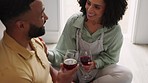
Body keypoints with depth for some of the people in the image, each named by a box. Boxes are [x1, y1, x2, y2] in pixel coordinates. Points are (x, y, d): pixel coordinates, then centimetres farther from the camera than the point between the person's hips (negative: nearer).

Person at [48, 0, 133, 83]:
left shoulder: (114, 30, -17)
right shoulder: (73, 21, -16)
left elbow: (110, 56, -4)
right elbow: (63, 52, -15)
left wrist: (95, 64, -23)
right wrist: (48, 54, -34)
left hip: (99, 69, 1)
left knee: (126, 75, -25)